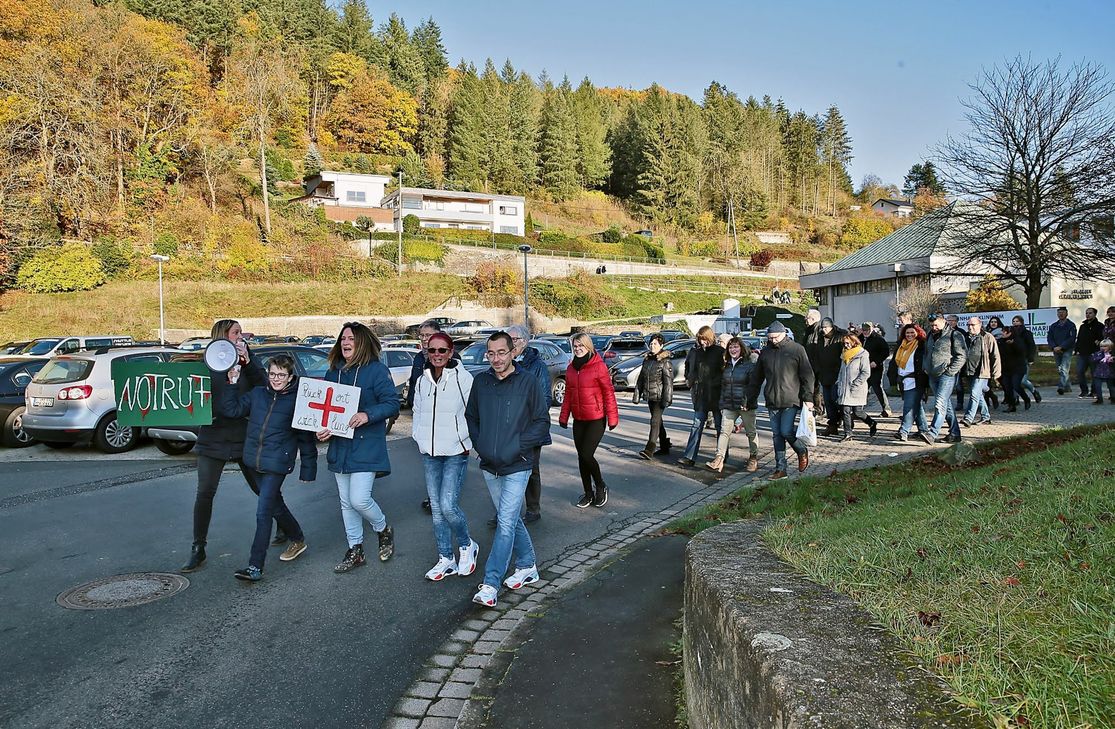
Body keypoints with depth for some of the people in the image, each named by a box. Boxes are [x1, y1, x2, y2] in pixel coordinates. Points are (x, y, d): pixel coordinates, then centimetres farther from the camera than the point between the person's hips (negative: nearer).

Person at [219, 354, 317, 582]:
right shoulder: (257, 393, 7)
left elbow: (306, 438, -2)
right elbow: (231, 410, 4)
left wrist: (308, 469, -1)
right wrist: (231, 384, -6)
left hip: (277, 463, -6)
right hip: (255, 461, 6)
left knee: (263, 513, -10)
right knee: (275, 505, 20)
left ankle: (255, 566, -5)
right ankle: (298, 540, 42)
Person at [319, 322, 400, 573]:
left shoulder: (377, 370, -9)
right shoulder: (333, 372, 10)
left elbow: (392, 404, -12)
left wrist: (367, 415, -28)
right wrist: (321, 428, -3)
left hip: (366, 446, -6)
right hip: (339, 446, 7)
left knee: (359, 499, -13)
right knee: (346, 502, 12)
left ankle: (384, 531, 17)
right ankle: (355, 551, 26)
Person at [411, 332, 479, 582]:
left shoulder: (463, 378, -8)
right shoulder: (422, 381, 9)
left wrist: (465, 442, -8)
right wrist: (419, 439, 7)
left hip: (455, 452, -6)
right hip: (429, 454, 6)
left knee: (448, 505, -13)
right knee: (436, 508, 9)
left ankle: (467, 545, 15)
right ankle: (446, 559, 20)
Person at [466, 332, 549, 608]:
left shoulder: (527, 382, -8)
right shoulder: (480, 381, 3)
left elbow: (542, 421, -4)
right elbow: (471, 416, 15)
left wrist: (518, 445, -12)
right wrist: (478, 444, 2)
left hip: (516, 467, -5)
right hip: (488, 466, 5)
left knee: (506, 523, -8)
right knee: (511, 519, 17)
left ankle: (490, 584, -6)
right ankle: (527, 567, 33)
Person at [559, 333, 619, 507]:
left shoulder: (598, 366, -10)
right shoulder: (571, 368, 7)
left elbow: (608, 392, -9)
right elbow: (568, 394, 14)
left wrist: (612, 417, -10)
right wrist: (564, 417, 12)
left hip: (596, 419, -6)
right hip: (578, 420, 6)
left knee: (587, 455, -12)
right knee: (581, 457, 10)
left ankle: (601, 487, 14)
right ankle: (588, 493, 24)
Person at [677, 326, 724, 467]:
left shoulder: (719, 352, -8)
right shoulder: (695, 351, 6)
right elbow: (688, 365, 25)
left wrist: (718, 383, -10)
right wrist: (688, 379, 17)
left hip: (716, 395, -4)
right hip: (700, 395, 4)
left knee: (720, 426, 9)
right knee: (696, 426, 3)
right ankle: (689, 457, 2)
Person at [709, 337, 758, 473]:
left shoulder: (749, 365, -4)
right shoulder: (726, 366, 13)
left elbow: (752, 386, -9)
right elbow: (722, 386, 16)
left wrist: (746, 403, -18)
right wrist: (721, 404, 11)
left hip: (746, 405, -4)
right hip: (729, 406, 4)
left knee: (751, 432, 8)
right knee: (724, 431, -6)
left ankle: (753, 458, 22)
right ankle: (719, 459, -12)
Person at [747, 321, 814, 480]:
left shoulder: (797, 349, -3)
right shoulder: (765, 352, 9)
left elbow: (807, 376, -2)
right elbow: (756, 378, 15)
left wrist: (808, 398, -8)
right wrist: (750, 398, 12)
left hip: (791, 401, -4)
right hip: (772, 402, 5)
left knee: (786, 432, -10)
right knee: (777, 435, 6)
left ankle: (802, 451, 19)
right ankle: (780, 469, 12)